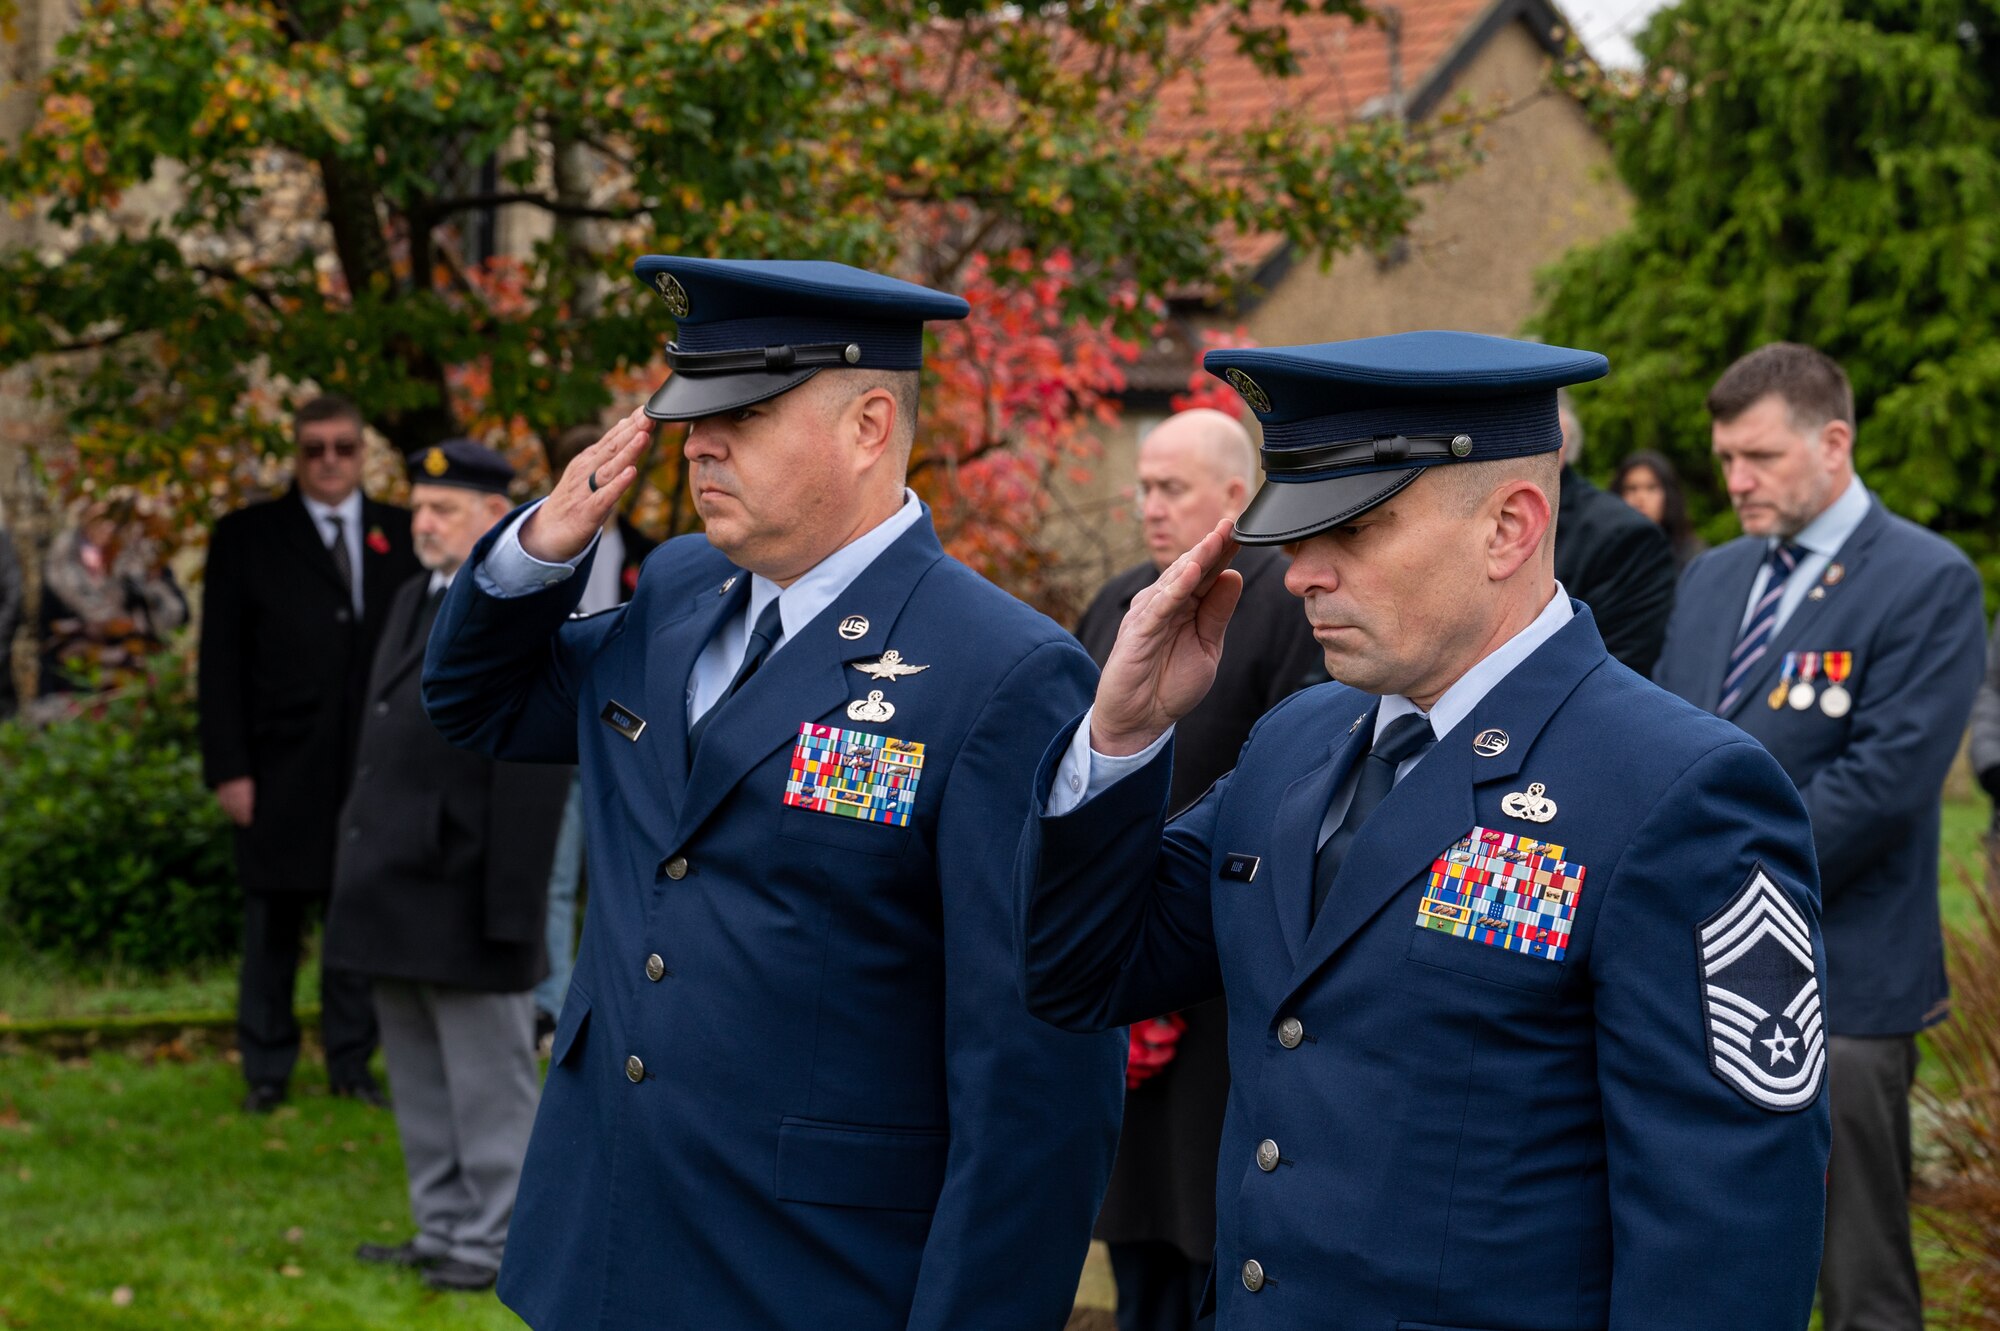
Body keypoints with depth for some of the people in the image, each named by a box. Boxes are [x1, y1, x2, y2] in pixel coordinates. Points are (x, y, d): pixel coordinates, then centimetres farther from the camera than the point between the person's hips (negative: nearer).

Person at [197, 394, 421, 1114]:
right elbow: (220, 663, 0)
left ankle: (351, 1061, 16)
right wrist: (228, 768, -7)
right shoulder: (247, 539, 3)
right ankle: (267, 1069, 13)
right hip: (283, 769, -1)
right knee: (273, 922, 4)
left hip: (374, 767, 2)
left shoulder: (401, 536, 9)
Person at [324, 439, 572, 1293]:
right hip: (394, 894, 9)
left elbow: (534, 775, -17)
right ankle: (443, 1231, 24)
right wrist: (359, 865, 15)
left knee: (490, 1085, 1)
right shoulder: (413, 601, 15)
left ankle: (498, 1245, 8)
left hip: (463, 898, -9)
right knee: (420, 1084, 15)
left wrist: (510, 908, -20)